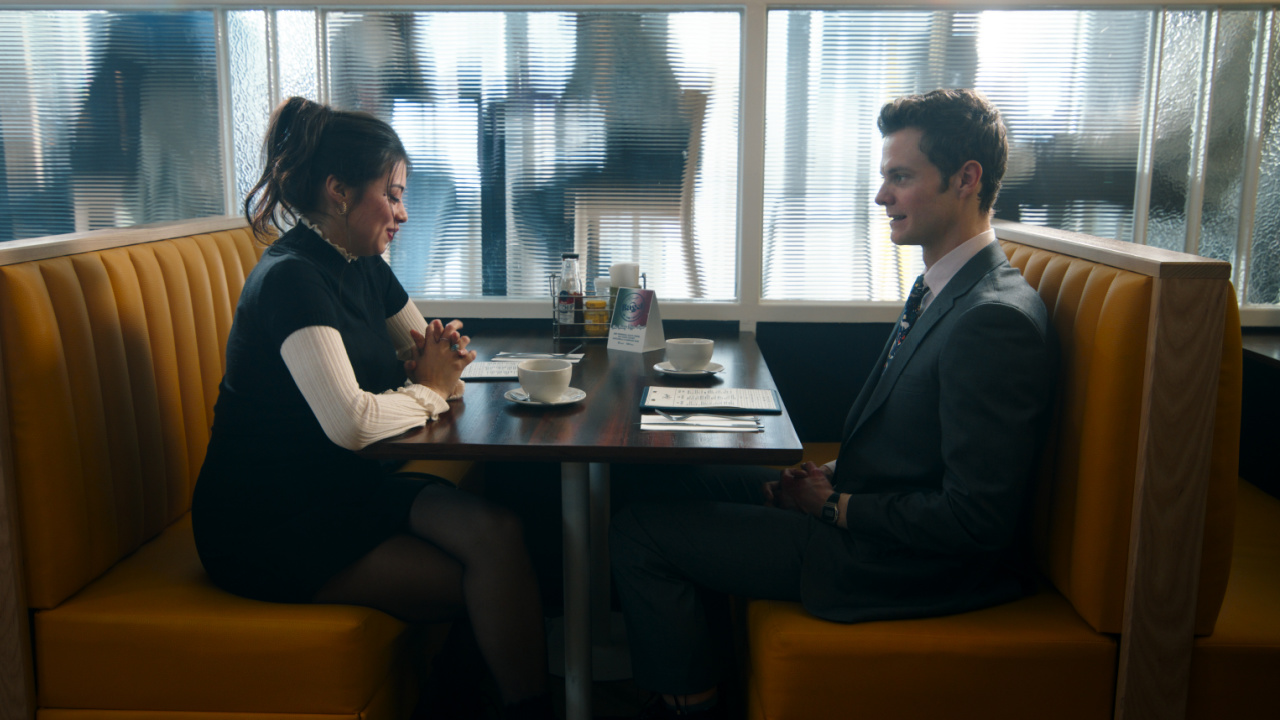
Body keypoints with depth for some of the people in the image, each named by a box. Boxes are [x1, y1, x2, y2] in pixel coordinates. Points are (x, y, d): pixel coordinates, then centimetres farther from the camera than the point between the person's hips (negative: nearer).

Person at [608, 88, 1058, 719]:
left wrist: (836, 506, -15)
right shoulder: (944, 289, 7)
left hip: (908, 569, -10)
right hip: (857, 509, 10)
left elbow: (977, 519, -27)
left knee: (639, 535, -8)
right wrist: (831, 476, 0)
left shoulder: (997, 319, -25)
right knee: (649, 476, 14)